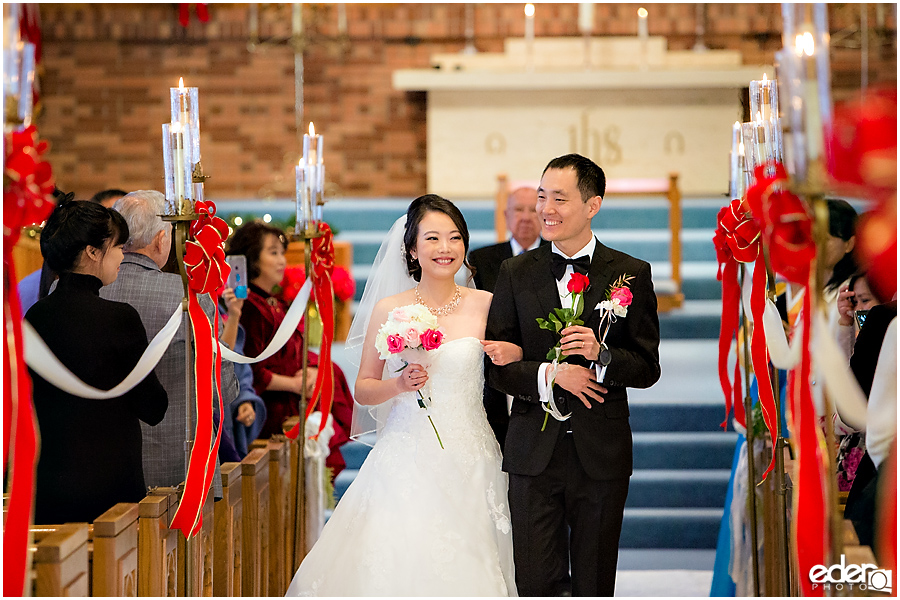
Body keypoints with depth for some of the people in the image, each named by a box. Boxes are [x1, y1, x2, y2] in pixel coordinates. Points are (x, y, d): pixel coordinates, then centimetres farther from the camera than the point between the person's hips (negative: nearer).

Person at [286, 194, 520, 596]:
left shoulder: (485, 305, 2)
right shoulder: (389, 310, 1)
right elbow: (363, 390, 6)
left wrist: (513, 354, -9)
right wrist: (398, 385, -13)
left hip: (468, 461, 1)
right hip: (406, 460, 0)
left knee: (461, 570, -1)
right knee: (396, 567, -6)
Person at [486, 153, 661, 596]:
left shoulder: (630, 274, 2)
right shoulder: (515, 273, 5)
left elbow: (648, 367, 1)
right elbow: (497, 366, 2)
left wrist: (602, 356, -18)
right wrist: (547, 375, -16)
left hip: (602, 455, -1)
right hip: (533, 454, 1)